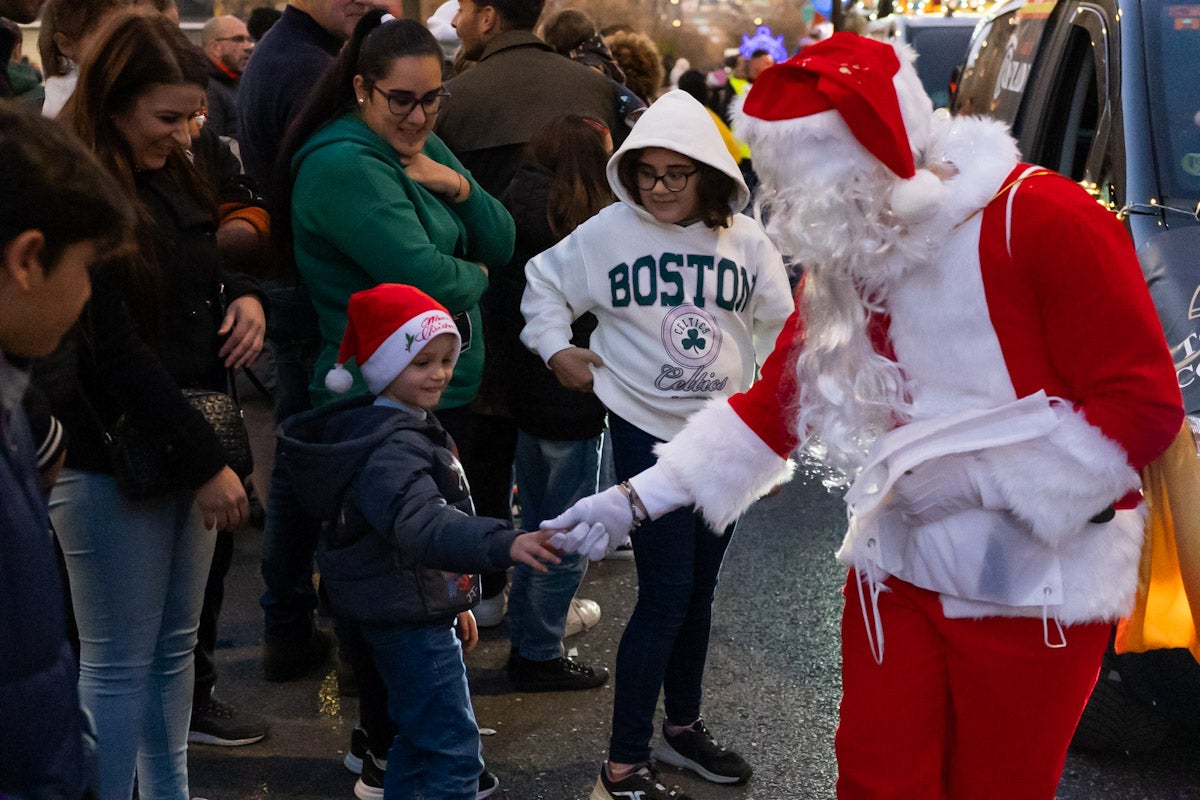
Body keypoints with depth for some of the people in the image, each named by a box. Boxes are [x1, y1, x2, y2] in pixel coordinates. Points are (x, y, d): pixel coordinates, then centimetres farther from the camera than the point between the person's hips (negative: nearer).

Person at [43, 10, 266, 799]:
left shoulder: (172, 174, 9)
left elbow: (209, 263, 25)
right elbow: (115, 349, -18)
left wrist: (246, 296, 0)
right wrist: (209, 460, -17)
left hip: (189, 441, 8)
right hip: (113, 454, -8)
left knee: (175, 648, 16)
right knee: (119, 664, 0)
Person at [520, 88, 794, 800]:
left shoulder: (745, 240, 0)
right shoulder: (610, 231, -8)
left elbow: (779, 326, 12)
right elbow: (545, 281, 8)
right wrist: (556, 348, -1)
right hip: (647, 430, -4)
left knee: (700, 589, 15)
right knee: (666, 594, -9)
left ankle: (684, 725, 34)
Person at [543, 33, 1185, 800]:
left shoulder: (1042, 220, -19)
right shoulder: (842, 259, 2)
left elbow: (1146, 404, -18)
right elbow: (775, 401, 7)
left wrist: (970, 473, -20)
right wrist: (638, 498, 1)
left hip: (1037, 591, -5)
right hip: (896, 572, 5)